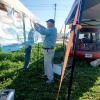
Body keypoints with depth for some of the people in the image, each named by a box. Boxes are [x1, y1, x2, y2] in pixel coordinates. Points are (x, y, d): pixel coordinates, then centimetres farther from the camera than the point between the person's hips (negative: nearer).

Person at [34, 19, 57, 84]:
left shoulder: (51, 30, -22)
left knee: (48, 64, -4)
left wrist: (36, 27, -18)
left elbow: (42, 32, -33)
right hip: (49, 49, 10)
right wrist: (39, 25, 11)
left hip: (48, 50, -10)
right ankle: (47, 74, 38)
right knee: (47, 63, 22)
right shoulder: (53, 29, 9)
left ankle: (51, 79, 3)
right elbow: (45, 29, 20)